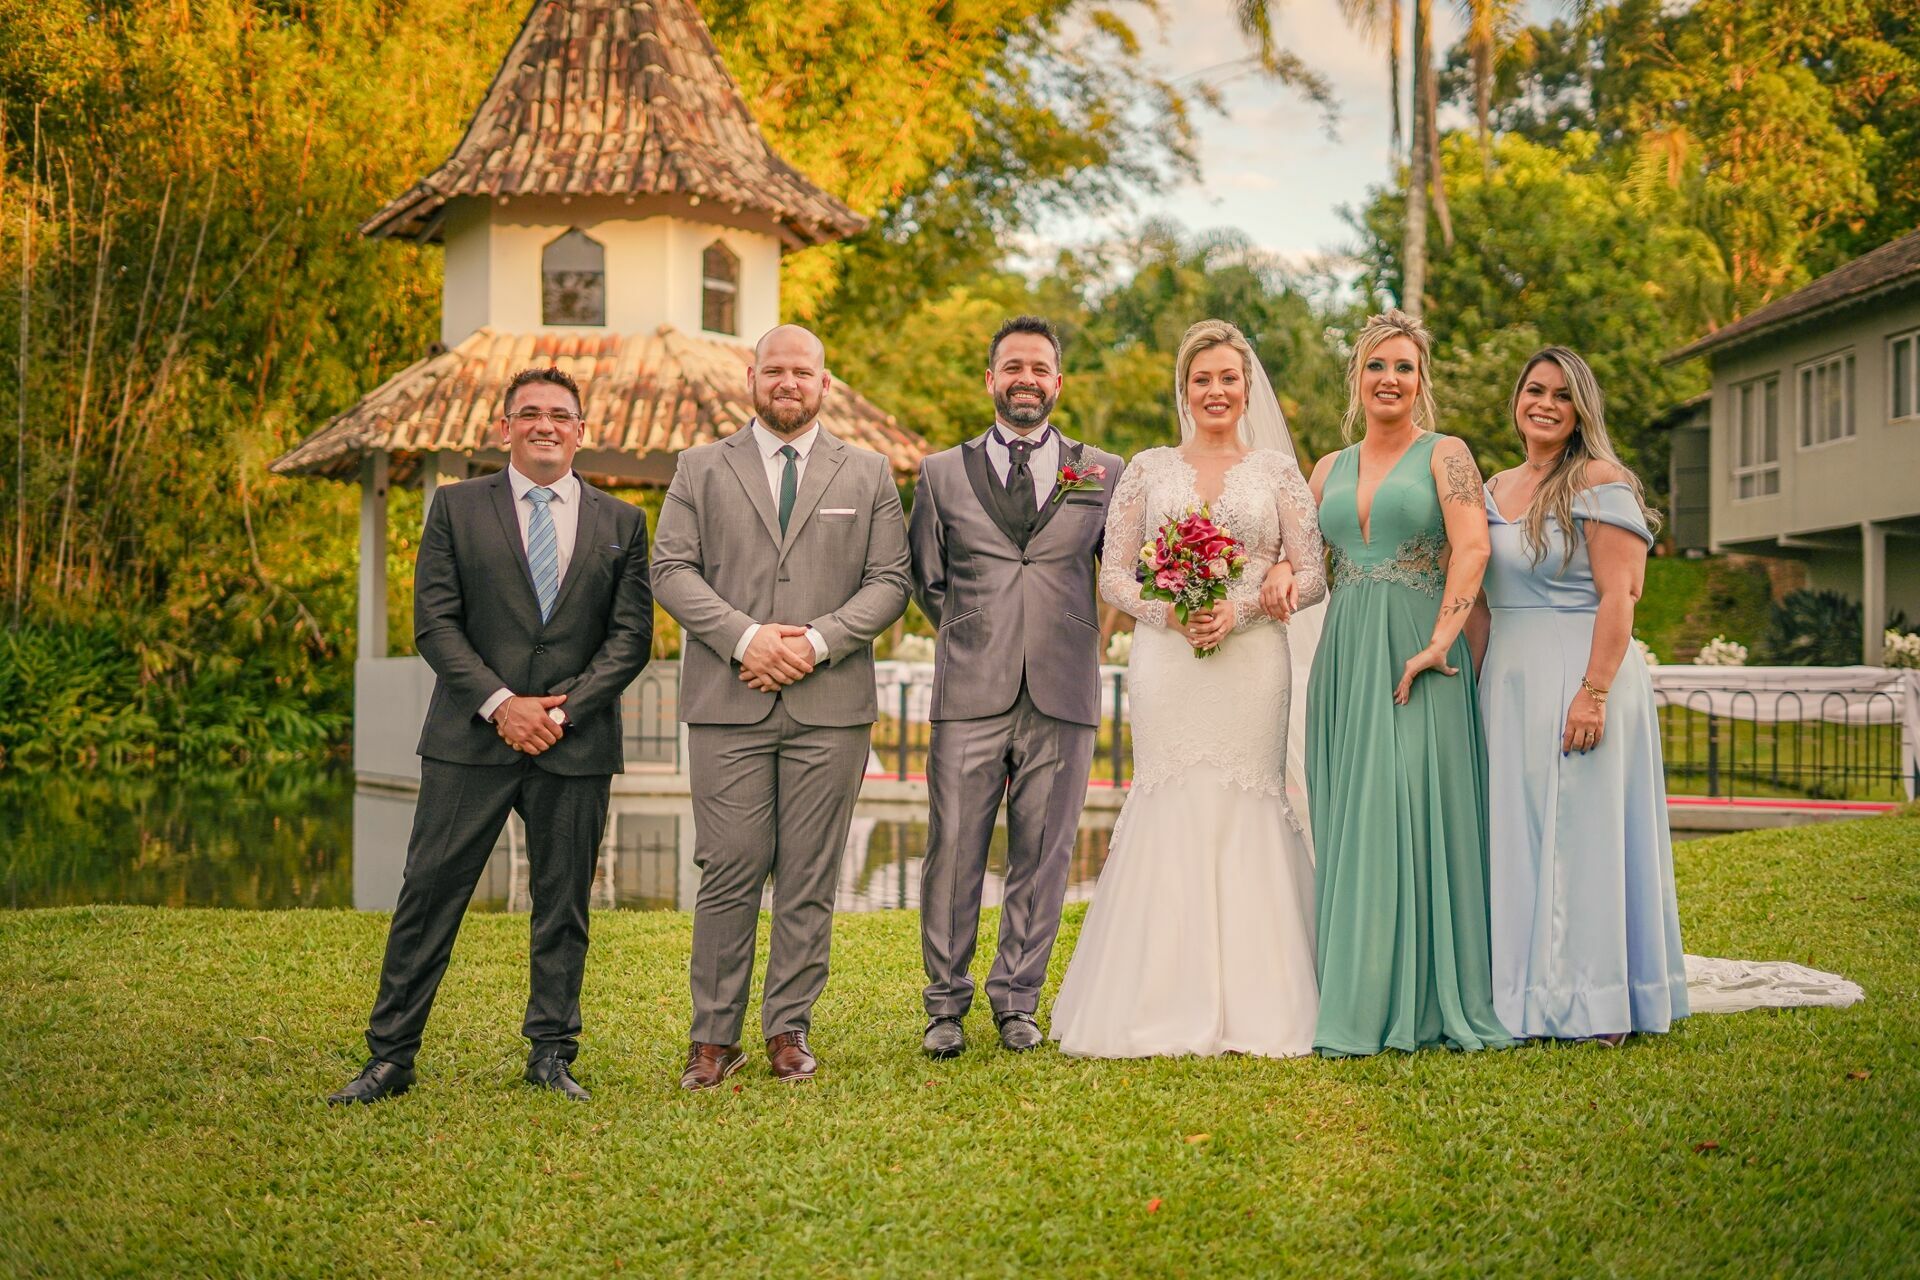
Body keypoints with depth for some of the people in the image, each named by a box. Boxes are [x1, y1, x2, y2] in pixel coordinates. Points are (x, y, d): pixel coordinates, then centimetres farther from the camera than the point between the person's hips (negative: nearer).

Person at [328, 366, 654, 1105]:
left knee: (563, 905, 7)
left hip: (576, 741, 1)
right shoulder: (457, 509, 6)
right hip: (470, 739, -1)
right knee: (428, 897, -1)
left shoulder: (620, 523, 9)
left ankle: (552, 1056, 18)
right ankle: (390, 1058, 7)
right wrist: (500, 704, -12)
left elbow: (631, 635, 3)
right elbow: (434, 623, -1)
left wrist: (563, 711, -9)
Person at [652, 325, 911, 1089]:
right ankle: (714, 1037, 8)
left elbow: (889, 582, 5)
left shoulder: (868, 476, 13)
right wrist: (745, 637, -12)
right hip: (728, 706, -1)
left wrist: (817, 642, -10)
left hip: (830, 707, 1)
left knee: (810, 877, 4)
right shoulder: (701, 469, 11)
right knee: (729, 872, -2)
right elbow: (672, 569, 2)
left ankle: (789, 1029, 14)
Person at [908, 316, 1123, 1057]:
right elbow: (926, 581, 18)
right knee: (953, 852, -1)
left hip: (1062, 695, 1)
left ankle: (1017, 1002, 16)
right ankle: (946, 1005, 11)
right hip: (970, 694, 0)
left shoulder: (1104, 474, 10)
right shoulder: (942, 474, 11)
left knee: (1042, 856, 4)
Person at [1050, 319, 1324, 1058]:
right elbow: (1113, 575, 7)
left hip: (1251, 661, 0)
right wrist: (1169, 611, -11)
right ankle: (1165, 1006, 1)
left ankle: (1249, 1008, 2)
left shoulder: (1277, 470, 10)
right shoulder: (1147, 470, 12)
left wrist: (1241, 608, -11)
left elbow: (1312, 574, 5)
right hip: (1166, 663, 1)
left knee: (1247, 815, -4)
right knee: (1168, 812, -4)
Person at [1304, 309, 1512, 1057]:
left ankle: (1418, 1001, -1)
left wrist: (1439, 642, -20)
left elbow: (1472, 546, -11)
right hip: (1345, 654, 5)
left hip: (1415, 650, -5)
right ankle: (1356, 1001, 9)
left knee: (1412, 811, -9)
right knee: (1348, 821, 4)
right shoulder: (1330, 469, 17)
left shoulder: (1444, 454, 2)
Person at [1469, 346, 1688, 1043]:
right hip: (1508, 684, 7)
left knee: (1582, 835, -2)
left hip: (1582, 675, -6)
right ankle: (1523, 995, 16)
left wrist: (1594, 693, -21)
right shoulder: (1496, 489, 14)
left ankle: (1596, 1006, 8)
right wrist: (1473, 689, 9)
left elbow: (1617, 597, -14)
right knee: (1516, 839, 8)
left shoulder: (1600, 482, -6)